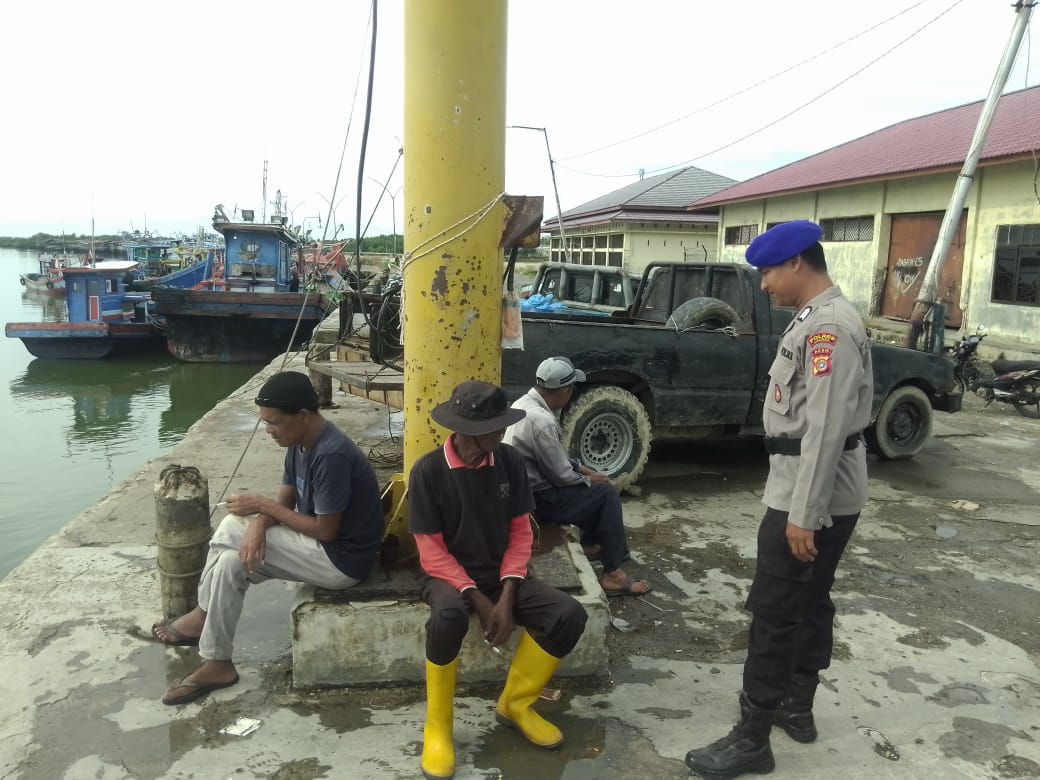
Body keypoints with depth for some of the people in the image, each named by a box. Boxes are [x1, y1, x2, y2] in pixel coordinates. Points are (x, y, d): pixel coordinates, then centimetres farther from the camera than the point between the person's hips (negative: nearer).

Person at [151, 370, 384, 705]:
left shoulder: (332, 455, -27)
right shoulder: (300, 442, 2)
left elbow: (325, 530, -24)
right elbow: (285, 501, 6)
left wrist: (264, 506, -15)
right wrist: (258, 524, -16)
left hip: (341, 559, -9)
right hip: (318, 541, 9)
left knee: (232, 532, -12)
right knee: (232, 561, 4)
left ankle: (204, 616, 8)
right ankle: (215, 663, 11)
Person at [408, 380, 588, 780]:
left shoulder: (509, 461, -5)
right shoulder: (428, 471, -16)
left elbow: (520, 534, -2)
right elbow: (432, 552, -14)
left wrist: (507, 596, -14)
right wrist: (478, 599, -22)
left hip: (501, 573, 4)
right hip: (450, 575, -4)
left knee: (569, 614, -18)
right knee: (449, 615, -39)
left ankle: (514, 704, 5)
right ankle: (437, 726, -14)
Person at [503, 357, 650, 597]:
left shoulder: (526, 403, 2)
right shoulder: (542, 421, -28)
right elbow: (562, 476, -19)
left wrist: (580, 468, 9)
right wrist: (589, 480, -1)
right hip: (536, 499, -10)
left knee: (596, 488, 19)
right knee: (607, 494, -5)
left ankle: (590, 544, 32)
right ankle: (613, 574, -2)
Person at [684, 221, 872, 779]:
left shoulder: (829, 326, -20)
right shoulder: (817, 318, 13)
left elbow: (826, 428, -26)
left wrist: (803, 515, -25)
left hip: (813, 497, -10)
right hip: (818, 494, 10)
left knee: (774, 613, -4)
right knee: (808, 603, 19)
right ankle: (797, 707, 33)